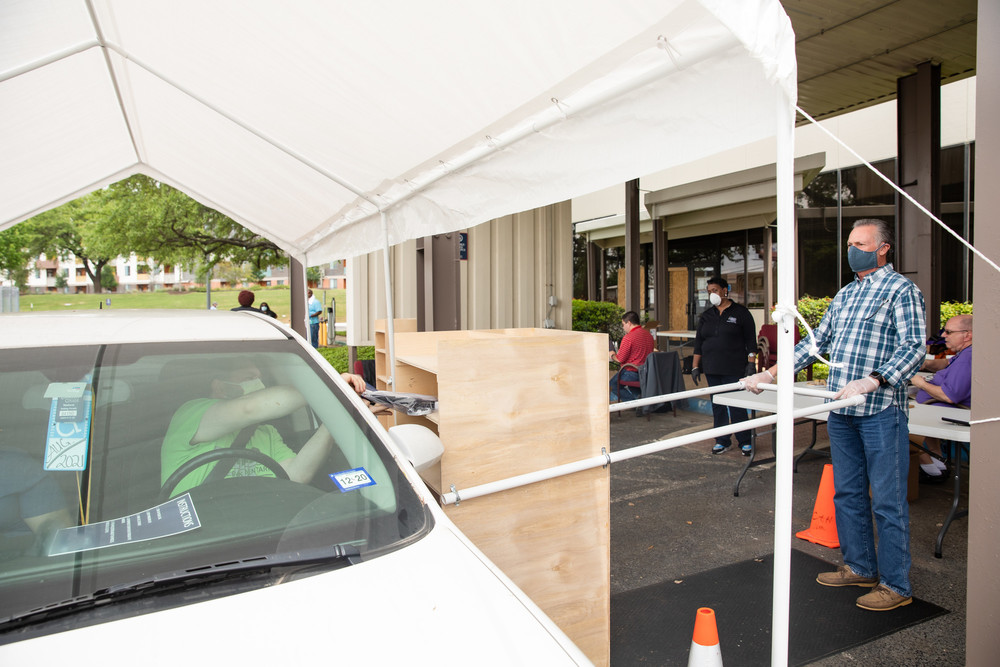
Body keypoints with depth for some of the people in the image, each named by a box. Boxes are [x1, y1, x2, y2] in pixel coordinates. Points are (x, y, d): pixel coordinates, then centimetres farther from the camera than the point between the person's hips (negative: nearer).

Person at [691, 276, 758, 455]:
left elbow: (751, 341, -1)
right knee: (717, 405, 8)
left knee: (737, 405, -4)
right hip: (712, 369, 5)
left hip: (734, 369, -4)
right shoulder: (706, 316, 13)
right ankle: (722, 441, 18)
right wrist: (695, 366, 8)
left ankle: (744, 442, 8)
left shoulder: (740, 313, 0)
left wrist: (751, 363, -8)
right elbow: (698, 342, 13)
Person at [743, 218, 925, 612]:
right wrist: (770, 374, 12)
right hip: (841, 411, 7)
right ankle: (859, 567, 28)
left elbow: (913, 348, -14)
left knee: (888, 499, 0)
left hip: (881, 410, -7)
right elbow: (817, 343, 20)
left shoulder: (901, 290, -3)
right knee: (847, 493, 14)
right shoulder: (844, 295, 18)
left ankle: (895, 584, 13)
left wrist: (869, 382, -28)